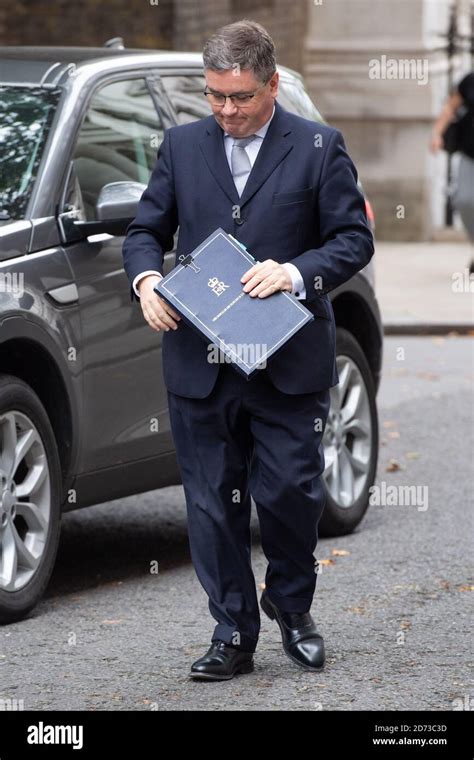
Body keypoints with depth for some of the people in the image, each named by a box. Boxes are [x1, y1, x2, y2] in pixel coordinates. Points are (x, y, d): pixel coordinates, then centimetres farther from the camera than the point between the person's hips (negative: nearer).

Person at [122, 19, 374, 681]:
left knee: (291, 492, -1)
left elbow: (354, 239, 0)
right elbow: (146, 230, 13)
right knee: (213, 502, 4)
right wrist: (145, 279, -8)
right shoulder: (182, 146, 10)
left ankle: (292, 607, 25)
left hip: (289, 361, -2)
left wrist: (295, 272, -17)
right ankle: (233, 635, 13)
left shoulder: (318, 148, 2)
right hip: (199, 361, 2)